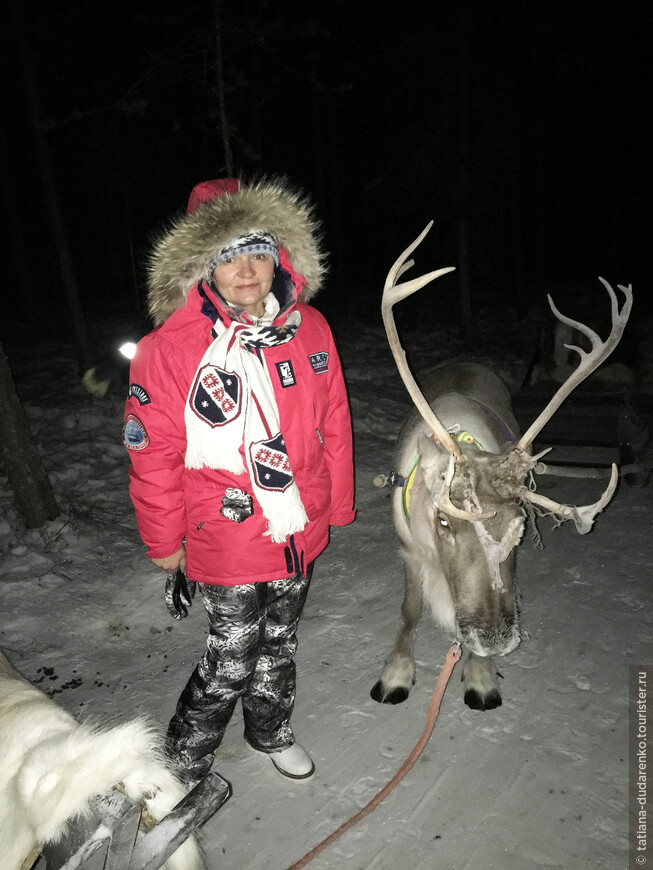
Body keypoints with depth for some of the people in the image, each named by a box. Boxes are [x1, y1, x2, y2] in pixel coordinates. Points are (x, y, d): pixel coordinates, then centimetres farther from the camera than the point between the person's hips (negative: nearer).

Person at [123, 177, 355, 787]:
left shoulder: (309, 328, -4)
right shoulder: (169, 347, -17)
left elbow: (332, 422, 5)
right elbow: (152, 453, -10)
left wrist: (337, 504, 10)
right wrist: (163, 541, -2)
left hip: (301, 533, 5)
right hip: (226, 542, -4)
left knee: (279, 644, 24)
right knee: (230, 662, 10)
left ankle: (271, 731, 52)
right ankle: (182, 761, 39)